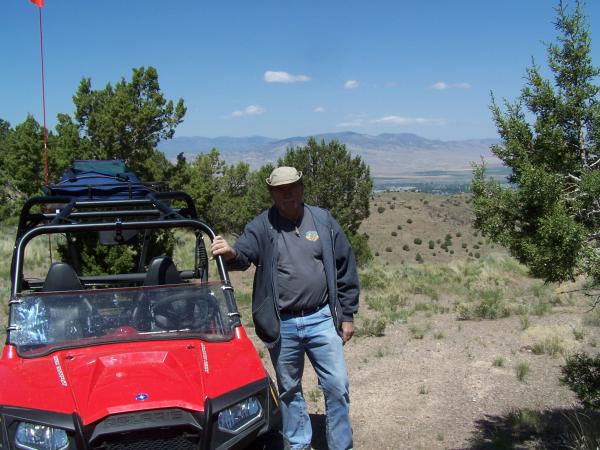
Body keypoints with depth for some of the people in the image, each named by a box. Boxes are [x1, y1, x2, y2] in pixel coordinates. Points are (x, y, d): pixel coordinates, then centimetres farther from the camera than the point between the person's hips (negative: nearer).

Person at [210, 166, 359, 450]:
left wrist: (347, 315, 4)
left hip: (321, 320, 0)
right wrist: (230, 254, -41)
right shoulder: (261, 226, -2)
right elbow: (244, 254, -16)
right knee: (289, 389, 14)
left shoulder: (323, 221, 1)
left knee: (337, 386, 2)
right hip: (282, 326, 0)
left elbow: (346, 269, 5)